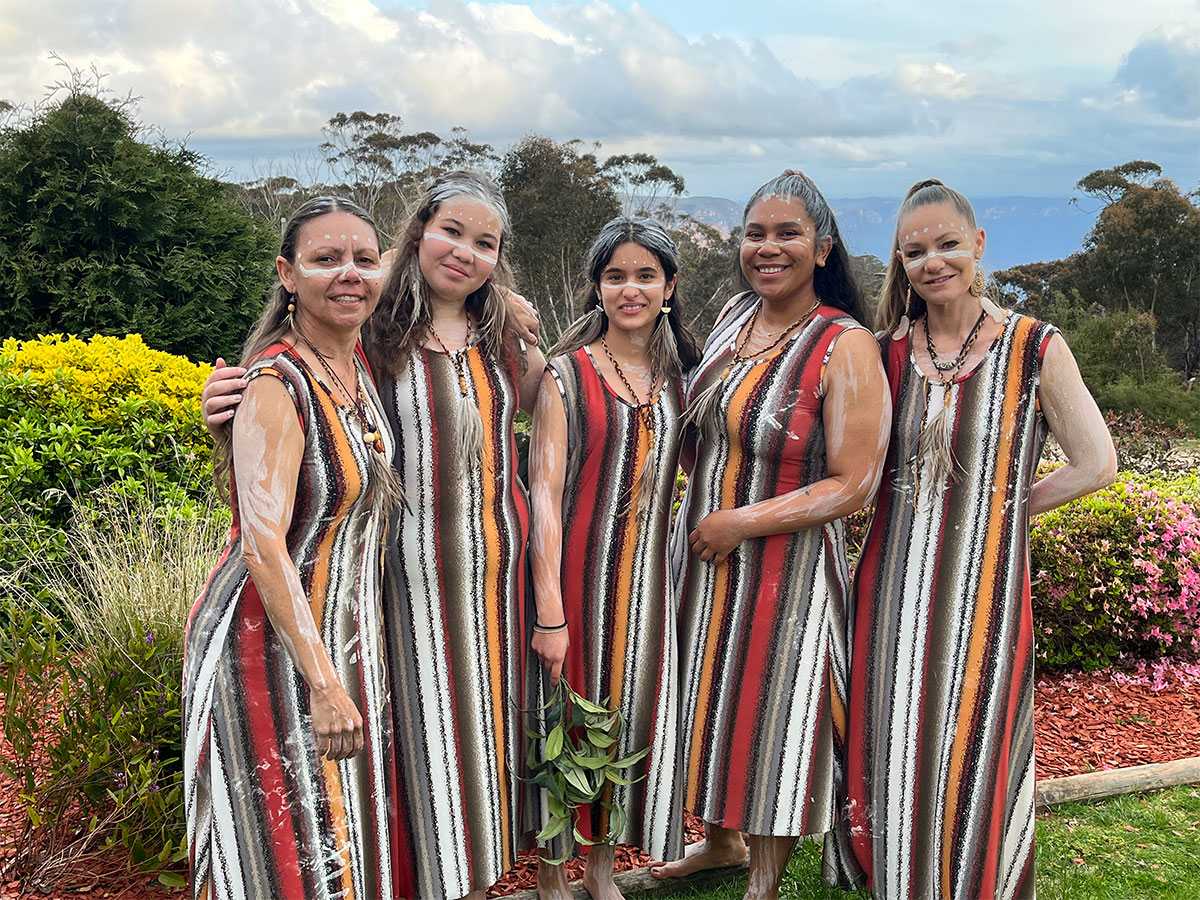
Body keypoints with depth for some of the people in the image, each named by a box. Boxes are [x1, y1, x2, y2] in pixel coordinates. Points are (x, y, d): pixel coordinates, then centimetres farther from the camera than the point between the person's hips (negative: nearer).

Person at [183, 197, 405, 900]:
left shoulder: (361, 362, 2)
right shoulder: (276, 385, -21)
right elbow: (263, 546, -29)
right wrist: (324, 682, -31)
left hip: (345, 630, 8)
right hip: (275, 644, -8)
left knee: (347, 829, 21)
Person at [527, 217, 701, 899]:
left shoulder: (682, 373, 8)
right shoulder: (567, 375, -6)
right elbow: (544, 492, -11)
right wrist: (549, 610, -17)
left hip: (651, 578, 4)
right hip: (578, 571, -4)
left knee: (632, 714, 11)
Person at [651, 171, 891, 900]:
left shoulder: (845, 347, -17)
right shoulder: (735, 315, 3)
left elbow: (853, 484, -20)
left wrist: (744, 523, -20)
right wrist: (703, 521, 8)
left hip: (786, 562, -7)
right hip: (705, 552, 7)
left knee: (774, 709, 7)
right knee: (714, 696, 20)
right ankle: (721, 839, 44)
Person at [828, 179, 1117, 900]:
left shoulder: (1036, 348, -6)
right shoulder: (889, 350, 2)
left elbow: (1096, 467, -4)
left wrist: (999, 506, -2)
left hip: (985, 582, -2)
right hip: (895, 580, 3)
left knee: (971, 748, 8)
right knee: (891, 742, 11)